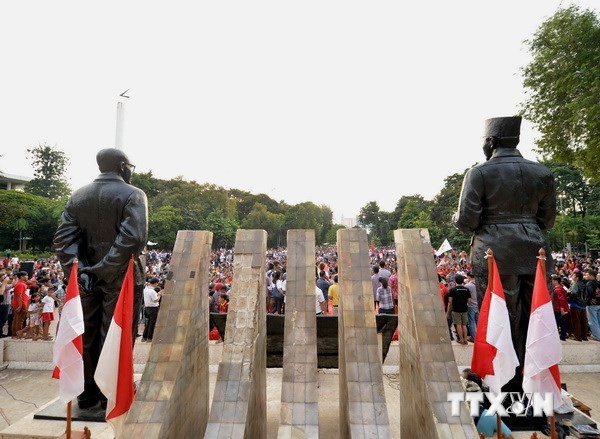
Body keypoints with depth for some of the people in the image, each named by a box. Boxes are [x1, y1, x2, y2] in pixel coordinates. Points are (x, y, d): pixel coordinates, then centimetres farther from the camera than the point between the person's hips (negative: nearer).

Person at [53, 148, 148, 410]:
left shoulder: (77, 196, 8)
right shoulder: (133, 195, -10)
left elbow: (63, 239, -1)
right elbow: (133, 238, -23)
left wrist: (79, 271, -6)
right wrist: (105, 269, -17)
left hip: (88, 277, 6)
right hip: (121, 277, -5)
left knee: (87, 336, 15)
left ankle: (87, 394, 28)